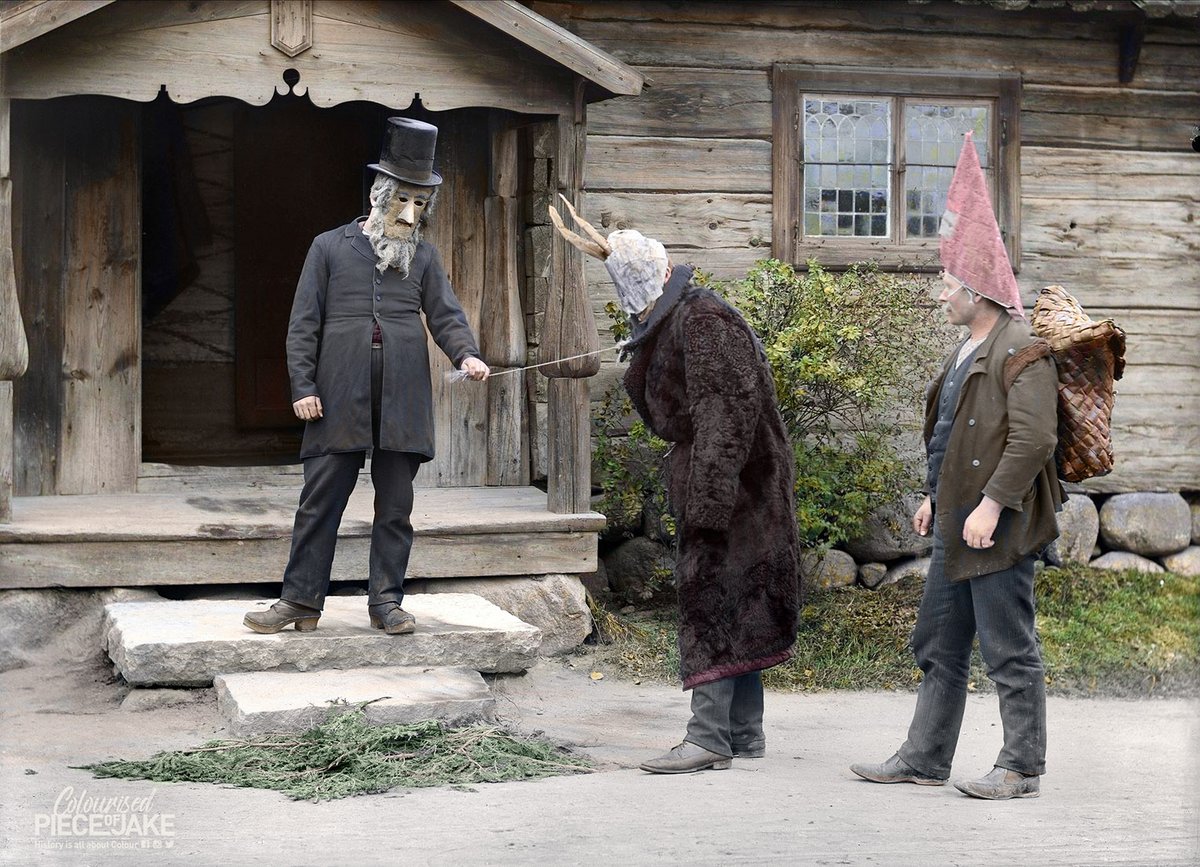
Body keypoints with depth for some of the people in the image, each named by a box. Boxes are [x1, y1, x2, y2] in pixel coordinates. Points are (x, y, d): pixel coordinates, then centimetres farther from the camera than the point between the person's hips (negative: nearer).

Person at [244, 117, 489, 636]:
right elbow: (303, 324, 4)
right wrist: (302, 386, -4)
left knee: (395, 505, 5)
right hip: (340, 399, -2)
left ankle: (387, 602, 13)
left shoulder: (423, 257, 12)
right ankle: (301, 601, 7)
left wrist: (465, 355, -15)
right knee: (320, 501, 0)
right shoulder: (330, 248, 6)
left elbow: (446, 315, 6)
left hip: (403, 404, 2)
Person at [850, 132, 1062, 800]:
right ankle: (925, 759, 21)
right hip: (958, 523, 11)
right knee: (940, 646, 14)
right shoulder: (969, 351, 18)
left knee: (1010, 650, -2)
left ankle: (1023, 770, 6)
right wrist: (936, 496, 21)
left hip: (998, 526, -10)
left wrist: (991, 504, -25)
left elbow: (1034, 438, -22)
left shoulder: (1022, 351, -13)